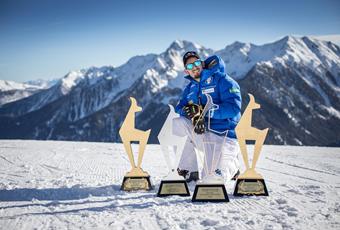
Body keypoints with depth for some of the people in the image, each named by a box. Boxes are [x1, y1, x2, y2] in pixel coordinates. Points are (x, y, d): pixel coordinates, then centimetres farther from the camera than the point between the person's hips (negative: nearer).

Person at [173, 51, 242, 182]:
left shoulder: (221, 79, -7)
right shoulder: (190, 88, 14)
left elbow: (234, 108, -19)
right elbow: (180, 108, 2)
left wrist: (202, 110, -24)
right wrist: (195, 116, -21)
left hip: (224, 136, -6)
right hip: (203, 134, 6)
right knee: (177, 124, -20)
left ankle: (232, 165, 19)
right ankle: (190, 171, -8)